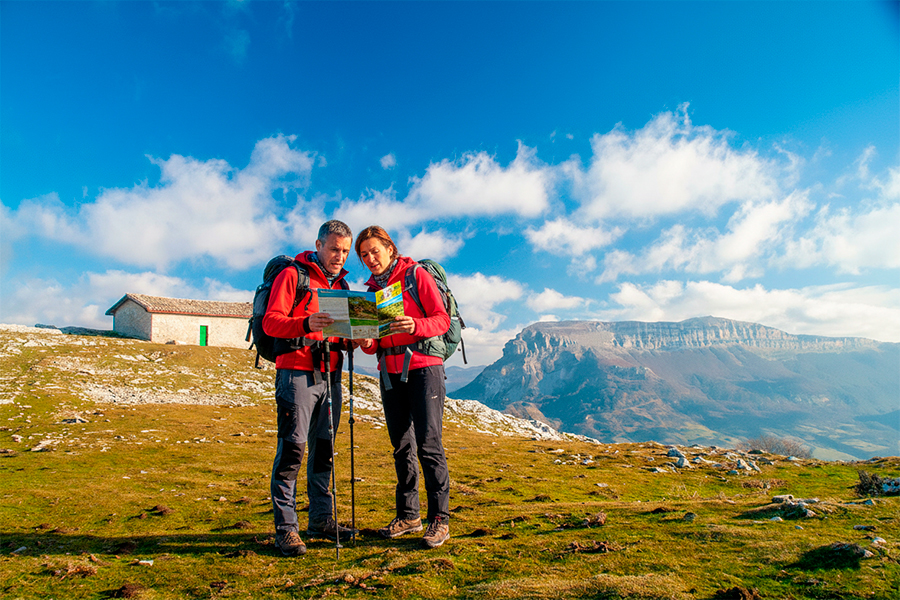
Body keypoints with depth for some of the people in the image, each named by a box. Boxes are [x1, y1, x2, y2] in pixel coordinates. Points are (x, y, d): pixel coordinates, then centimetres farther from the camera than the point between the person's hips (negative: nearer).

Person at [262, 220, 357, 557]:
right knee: (292, 449, -7)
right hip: (296, 374, -6)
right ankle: (286, 527, 1)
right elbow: (270, 321, -10)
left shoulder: (341, 285, 20)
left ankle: (321, 519, 19)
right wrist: (306, 324, -28)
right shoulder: (293, 275, -1)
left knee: (323, 450, 10)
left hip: (330, 376, 7)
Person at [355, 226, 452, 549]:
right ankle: (408, 515, 18)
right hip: (390, 372, 6)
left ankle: (439, 518, -1)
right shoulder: (371, 288, 15)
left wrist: (415, 325, -26)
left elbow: (442, 320, -7)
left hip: (423, 367, -6)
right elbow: (374, 336, 16)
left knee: (428, 443, -9)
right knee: (401, 445, 8)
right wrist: (366, 343, -7)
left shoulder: (417, 275, -1)